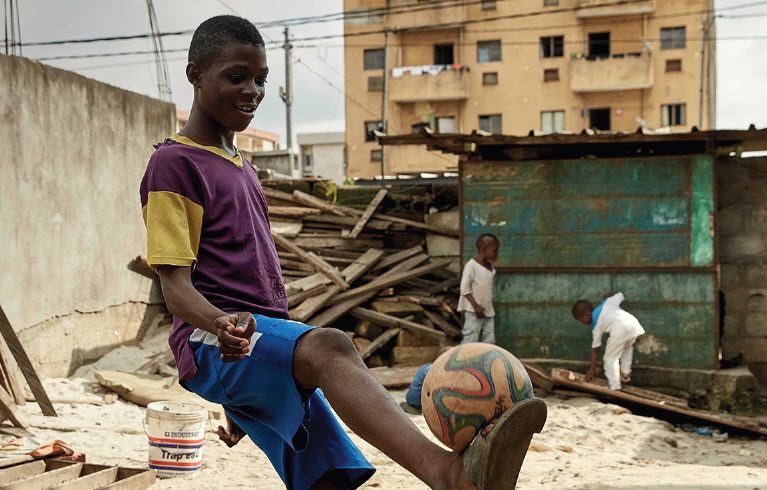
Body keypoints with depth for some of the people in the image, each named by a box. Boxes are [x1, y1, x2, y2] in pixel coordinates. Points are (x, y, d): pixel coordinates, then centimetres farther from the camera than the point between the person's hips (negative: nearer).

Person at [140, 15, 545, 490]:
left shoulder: (240, 165, 24)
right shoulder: (173, 164, -2)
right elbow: (176, 287, -11)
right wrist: (221, 323, -35)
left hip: (268, 351, 9)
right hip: (212, 345, -9)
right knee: (328, 345, -36)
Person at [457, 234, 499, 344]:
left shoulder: (490, 266, 13)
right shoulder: (471, 265, -11)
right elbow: (465, 288, -14)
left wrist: (491, 309, 17)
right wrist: (476, 306, -20)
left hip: (488, 311, 8)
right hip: (473, 311, -8)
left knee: (489, 341, 6)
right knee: (470, 339, -8)